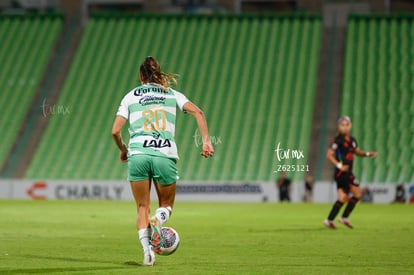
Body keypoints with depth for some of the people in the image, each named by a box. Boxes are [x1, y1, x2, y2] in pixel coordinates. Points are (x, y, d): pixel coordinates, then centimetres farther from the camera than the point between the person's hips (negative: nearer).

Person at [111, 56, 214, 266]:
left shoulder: (130, 96, 14)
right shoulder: (172, 94, 15)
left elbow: (115, 131, 7)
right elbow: (197, 112, 0)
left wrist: (123, 150, 25)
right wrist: (206, 141, -2)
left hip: (137, 154, 0)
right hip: (165, 155, 0)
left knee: (142, 208, 11)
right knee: (166, 205, 17)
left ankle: (147, 249, -10)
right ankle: (158, 219, -19)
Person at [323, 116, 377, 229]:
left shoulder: (352, 140, 14)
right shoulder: (337, 140, -10)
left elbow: (357, 151, 30)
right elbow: (329, 155, -15)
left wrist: (367, 154, 13)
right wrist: (339, 165, -26)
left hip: (347, 172, 8)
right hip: (342, 172, -8)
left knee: (342, 198, 7)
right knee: (357, 194, -11)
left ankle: (329, 220, 10)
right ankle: (345, 217, -3)